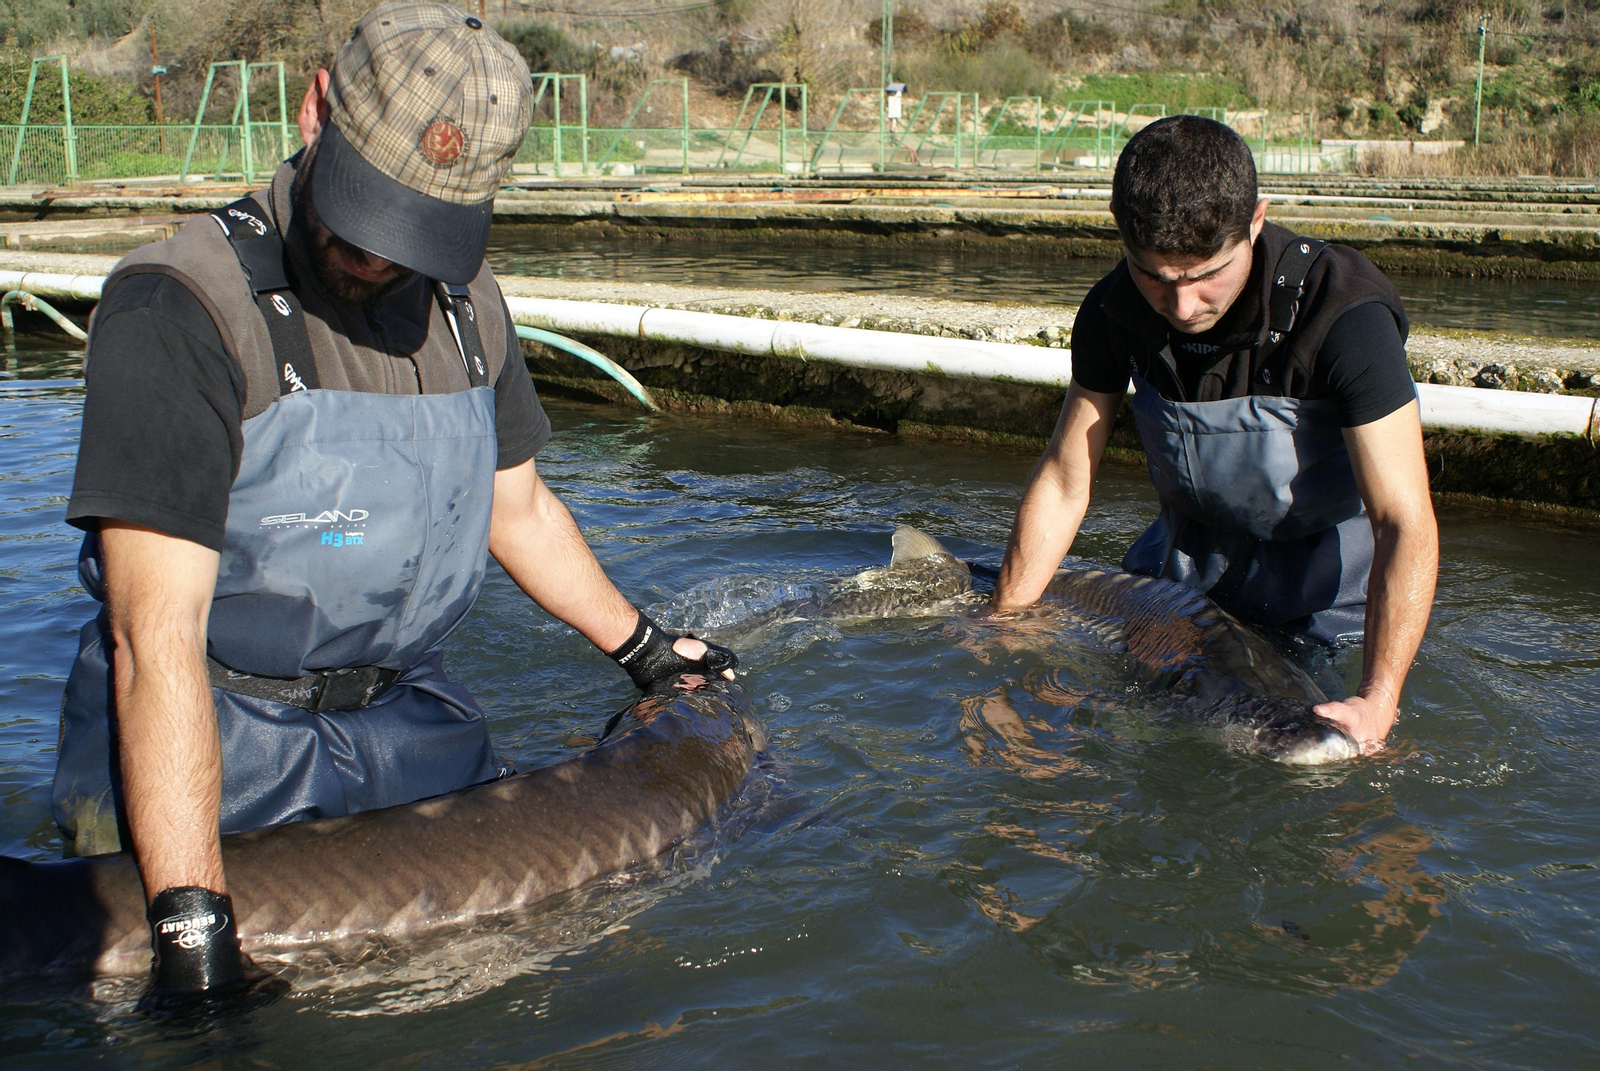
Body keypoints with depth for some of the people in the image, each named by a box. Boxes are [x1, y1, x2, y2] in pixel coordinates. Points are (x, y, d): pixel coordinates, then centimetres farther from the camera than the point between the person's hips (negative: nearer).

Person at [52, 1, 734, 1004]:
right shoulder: (181, 307, -20)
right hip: (206, 741, -5)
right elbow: (157, 633, -27)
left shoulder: (465, 301, 3)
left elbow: (517, 504, 20)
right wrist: (191, 923, -33)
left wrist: (644, 649, 25)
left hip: (411, 722, 6)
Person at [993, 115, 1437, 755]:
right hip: (1188, 558, 4)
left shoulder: (1343, 313, -33)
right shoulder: (1115, 310, -18)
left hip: (1329, 565, -4)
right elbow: (1063, 481, -9)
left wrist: (1378, 701, -46)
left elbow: (1406, 524, -36)